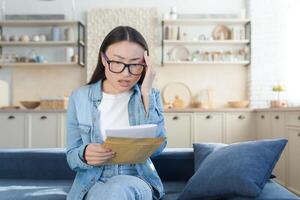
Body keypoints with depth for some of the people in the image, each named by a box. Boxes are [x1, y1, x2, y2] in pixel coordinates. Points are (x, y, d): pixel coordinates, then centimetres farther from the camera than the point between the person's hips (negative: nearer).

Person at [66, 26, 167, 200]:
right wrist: (84, 155, -22)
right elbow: (72, 157, 3)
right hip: (93, 183, 0)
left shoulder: (150, 96, 3)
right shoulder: (79, 97, 2)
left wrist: (146, 93, -14)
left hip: (137, 180, 1)